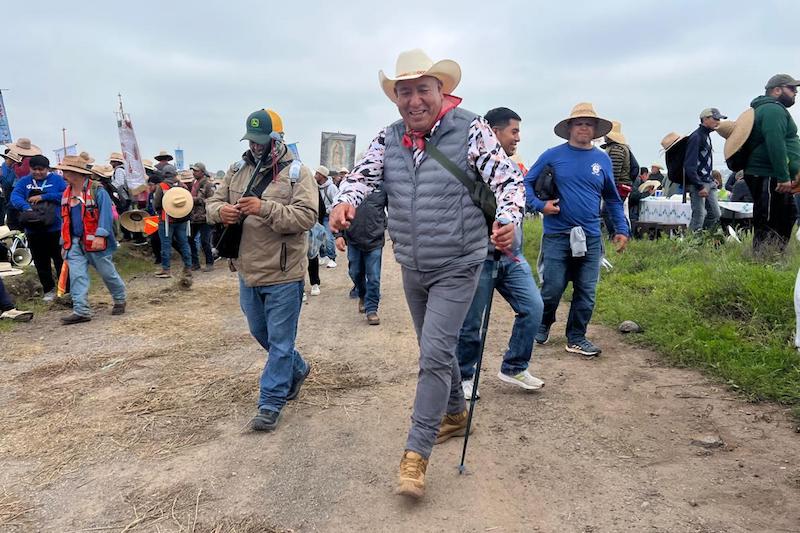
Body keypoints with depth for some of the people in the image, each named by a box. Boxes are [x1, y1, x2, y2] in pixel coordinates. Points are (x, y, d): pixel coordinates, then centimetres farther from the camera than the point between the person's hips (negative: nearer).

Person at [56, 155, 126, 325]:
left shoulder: (97, 190, -12)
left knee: (108, 273, 6)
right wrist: (65, 241, 17)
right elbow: (65, 219, 18)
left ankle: (120, 300, 28)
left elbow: (106, 214, -19)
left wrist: (100, 236, -28)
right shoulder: (67, 193, 11)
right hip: (75, 242, 6)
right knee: (77, 276, -2)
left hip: (95, 242, -6)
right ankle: (81, 311, 0)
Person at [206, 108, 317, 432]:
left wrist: (265, 208, -29)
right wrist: (221, 210, -12)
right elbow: (212, 203, 12)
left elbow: (306, 216, -20)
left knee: (280, 340, 2)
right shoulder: (237, 171, 9)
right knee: (260, 333, 22)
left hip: (283, 275, -7)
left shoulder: (297, 174, -9)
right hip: (248, 272, 7)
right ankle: (297, 369, 44)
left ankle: (270, 405, 14)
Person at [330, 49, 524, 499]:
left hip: (457, 268, -5)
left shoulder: (470, 130, -11)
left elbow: (509, 180, -15)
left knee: (435, 354, -10)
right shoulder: (388, 139, 3)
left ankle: (416, 454, 0)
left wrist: (508, 218, -36)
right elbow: (362, 176, -3)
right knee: (436, 348, 20)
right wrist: (345, 201, -27)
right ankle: (455, 413, 43)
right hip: (412, 268, 6)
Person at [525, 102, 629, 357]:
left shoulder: (602, 159, 9)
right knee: (552, 289, 0)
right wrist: (540, 205, -11)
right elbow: (527, 182, 5)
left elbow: (613, 199, 15)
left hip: (591, 237, 3)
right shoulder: (553, 155, 0)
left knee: (586, 293, 6)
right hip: (557, 235, -3)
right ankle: (542, 326, 27)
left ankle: (577, 338, 21)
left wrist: (622, 229, 8)